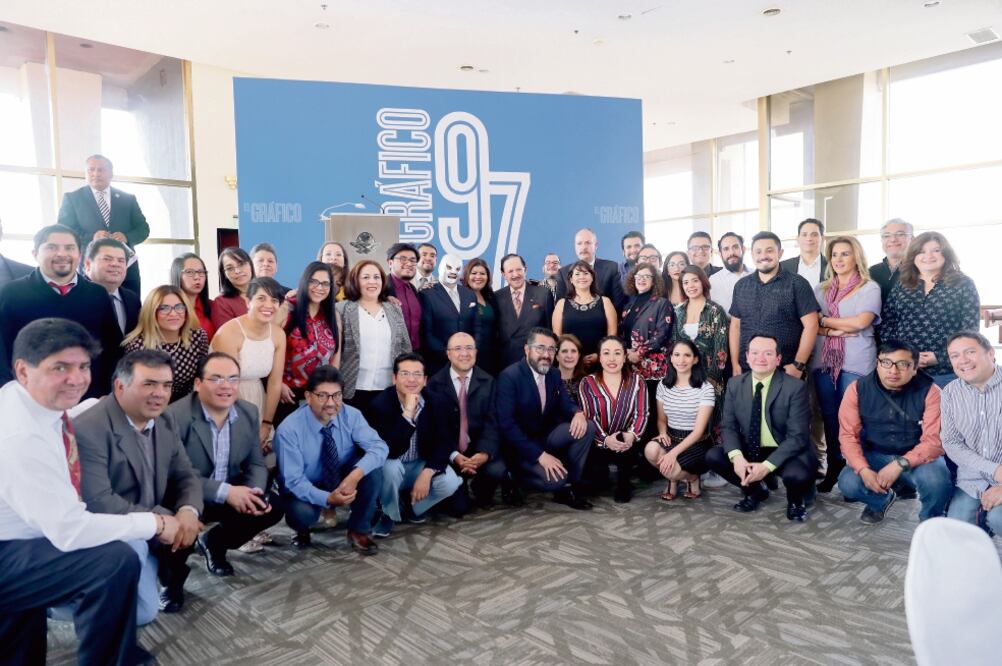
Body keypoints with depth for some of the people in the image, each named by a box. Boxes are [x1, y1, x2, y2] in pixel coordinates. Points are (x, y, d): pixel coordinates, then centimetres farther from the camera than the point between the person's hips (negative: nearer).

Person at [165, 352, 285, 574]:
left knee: (272, 506, -11)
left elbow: (256, 464, 3)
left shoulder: (249, 413, -2)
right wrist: (225, 492, -32)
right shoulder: (176, 416, -20)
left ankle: (213, 542, 16)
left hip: (232, 494, 6)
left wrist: (252, 493, -20)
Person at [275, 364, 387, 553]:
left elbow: (378, 447, -24)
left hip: (345, 481, 3)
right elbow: (294, 480, -25)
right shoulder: (289, 429, -25)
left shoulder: (351, 415, -17)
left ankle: (359, 531, -7)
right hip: (306, 489, -3)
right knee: (302, 513, -36)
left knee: (372, 467, -27)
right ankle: (303, 530, 4)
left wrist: (355, 475, -42)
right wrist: (328, 498, -41)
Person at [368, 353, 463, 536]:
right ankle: (390, 514, -3)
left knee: (450, 482, -23)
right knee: (390, 467, -36)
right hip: (391, 466, -3)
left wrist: (427, 473, -25)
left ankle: (412, 508, 9)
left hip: (421, 465, 3)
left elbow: (443, 443, -8)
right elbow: (390, 452, -32)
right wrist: (408, 413, -39)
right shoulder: (380, 404, -22)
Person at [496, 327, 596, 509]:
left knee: (587, 427, -14)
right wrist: (540, 455, -30)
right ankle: (514, 475, 3)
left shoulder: (554, 374, 3)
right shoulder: (509, 376, -19)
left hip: (545, 436, 7)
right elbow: (507, 424, -25)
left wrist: (578, 413, -22)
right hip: (519, 445, -7)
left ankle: (568, 487, -3)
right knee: (555, 479, -28)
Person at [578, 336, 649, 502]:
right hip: (598, 444, 0)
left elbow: (642, 414, -1)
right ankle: (601, 472, 11)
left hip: (626, 443, 0)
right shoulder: (588, 383, 3)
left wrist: (631, 435, -22)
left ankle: (624, 483, 1)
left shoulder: (637, 381, 7)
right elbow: (587, 416, -6)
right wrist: (605, 439, -23)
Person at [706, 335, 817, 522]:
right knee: (713, 456, -17)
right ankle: (754, 491, 12)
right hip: (749, 450, 5)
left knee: (797, 475, -35)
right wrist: (736, 456, -22)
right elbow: (728, 425, -2)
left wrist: (767, 465, -29)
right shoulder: (735, 384, -2)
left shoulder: (795, 387, -16)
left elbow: (798, 436, -19)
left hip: (785, 453, -4)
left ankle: (795, 501, 6)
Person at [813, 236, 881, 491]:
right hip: (824, 360, 4)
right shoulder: (821, 289, 15)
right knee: (829, 416, 6)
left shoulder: (870, 288, 2)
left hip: (856, 363, -4)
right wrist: (833, 331, -11)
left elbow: (860, 322, -12)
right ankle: (833, 469, 15)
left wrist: (824, 320, -1)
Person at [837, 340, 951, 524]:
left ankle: (930, 522, 5)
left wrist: (900, 464, -33)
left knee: (937, 482, -33)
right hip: (874, 455, 2)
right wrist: (864, 470, -26)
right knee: (848, 484, -25)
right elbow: (848, 435, -10)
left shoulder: (929, 391, -14)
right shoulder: (858, 389, -10)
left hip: (916, 457, -1)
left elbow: (934, 440, -20)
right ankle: (881, 500, 15)